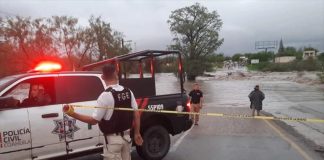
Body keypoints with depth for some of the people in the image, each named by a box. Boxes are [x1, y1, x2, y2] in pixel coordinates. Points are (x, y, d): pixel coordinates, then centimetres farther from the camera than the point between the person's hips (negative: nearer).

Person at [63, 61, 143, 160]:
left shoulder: (106, 95, -19)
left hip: (112, 139, -5)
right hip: (126, 136, 6)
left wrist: (73, 114, -13)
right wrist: (137, 133, 12)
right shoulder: (128, 92, -3)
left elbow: (94, 120, -16)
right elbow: (136, 114, 1)